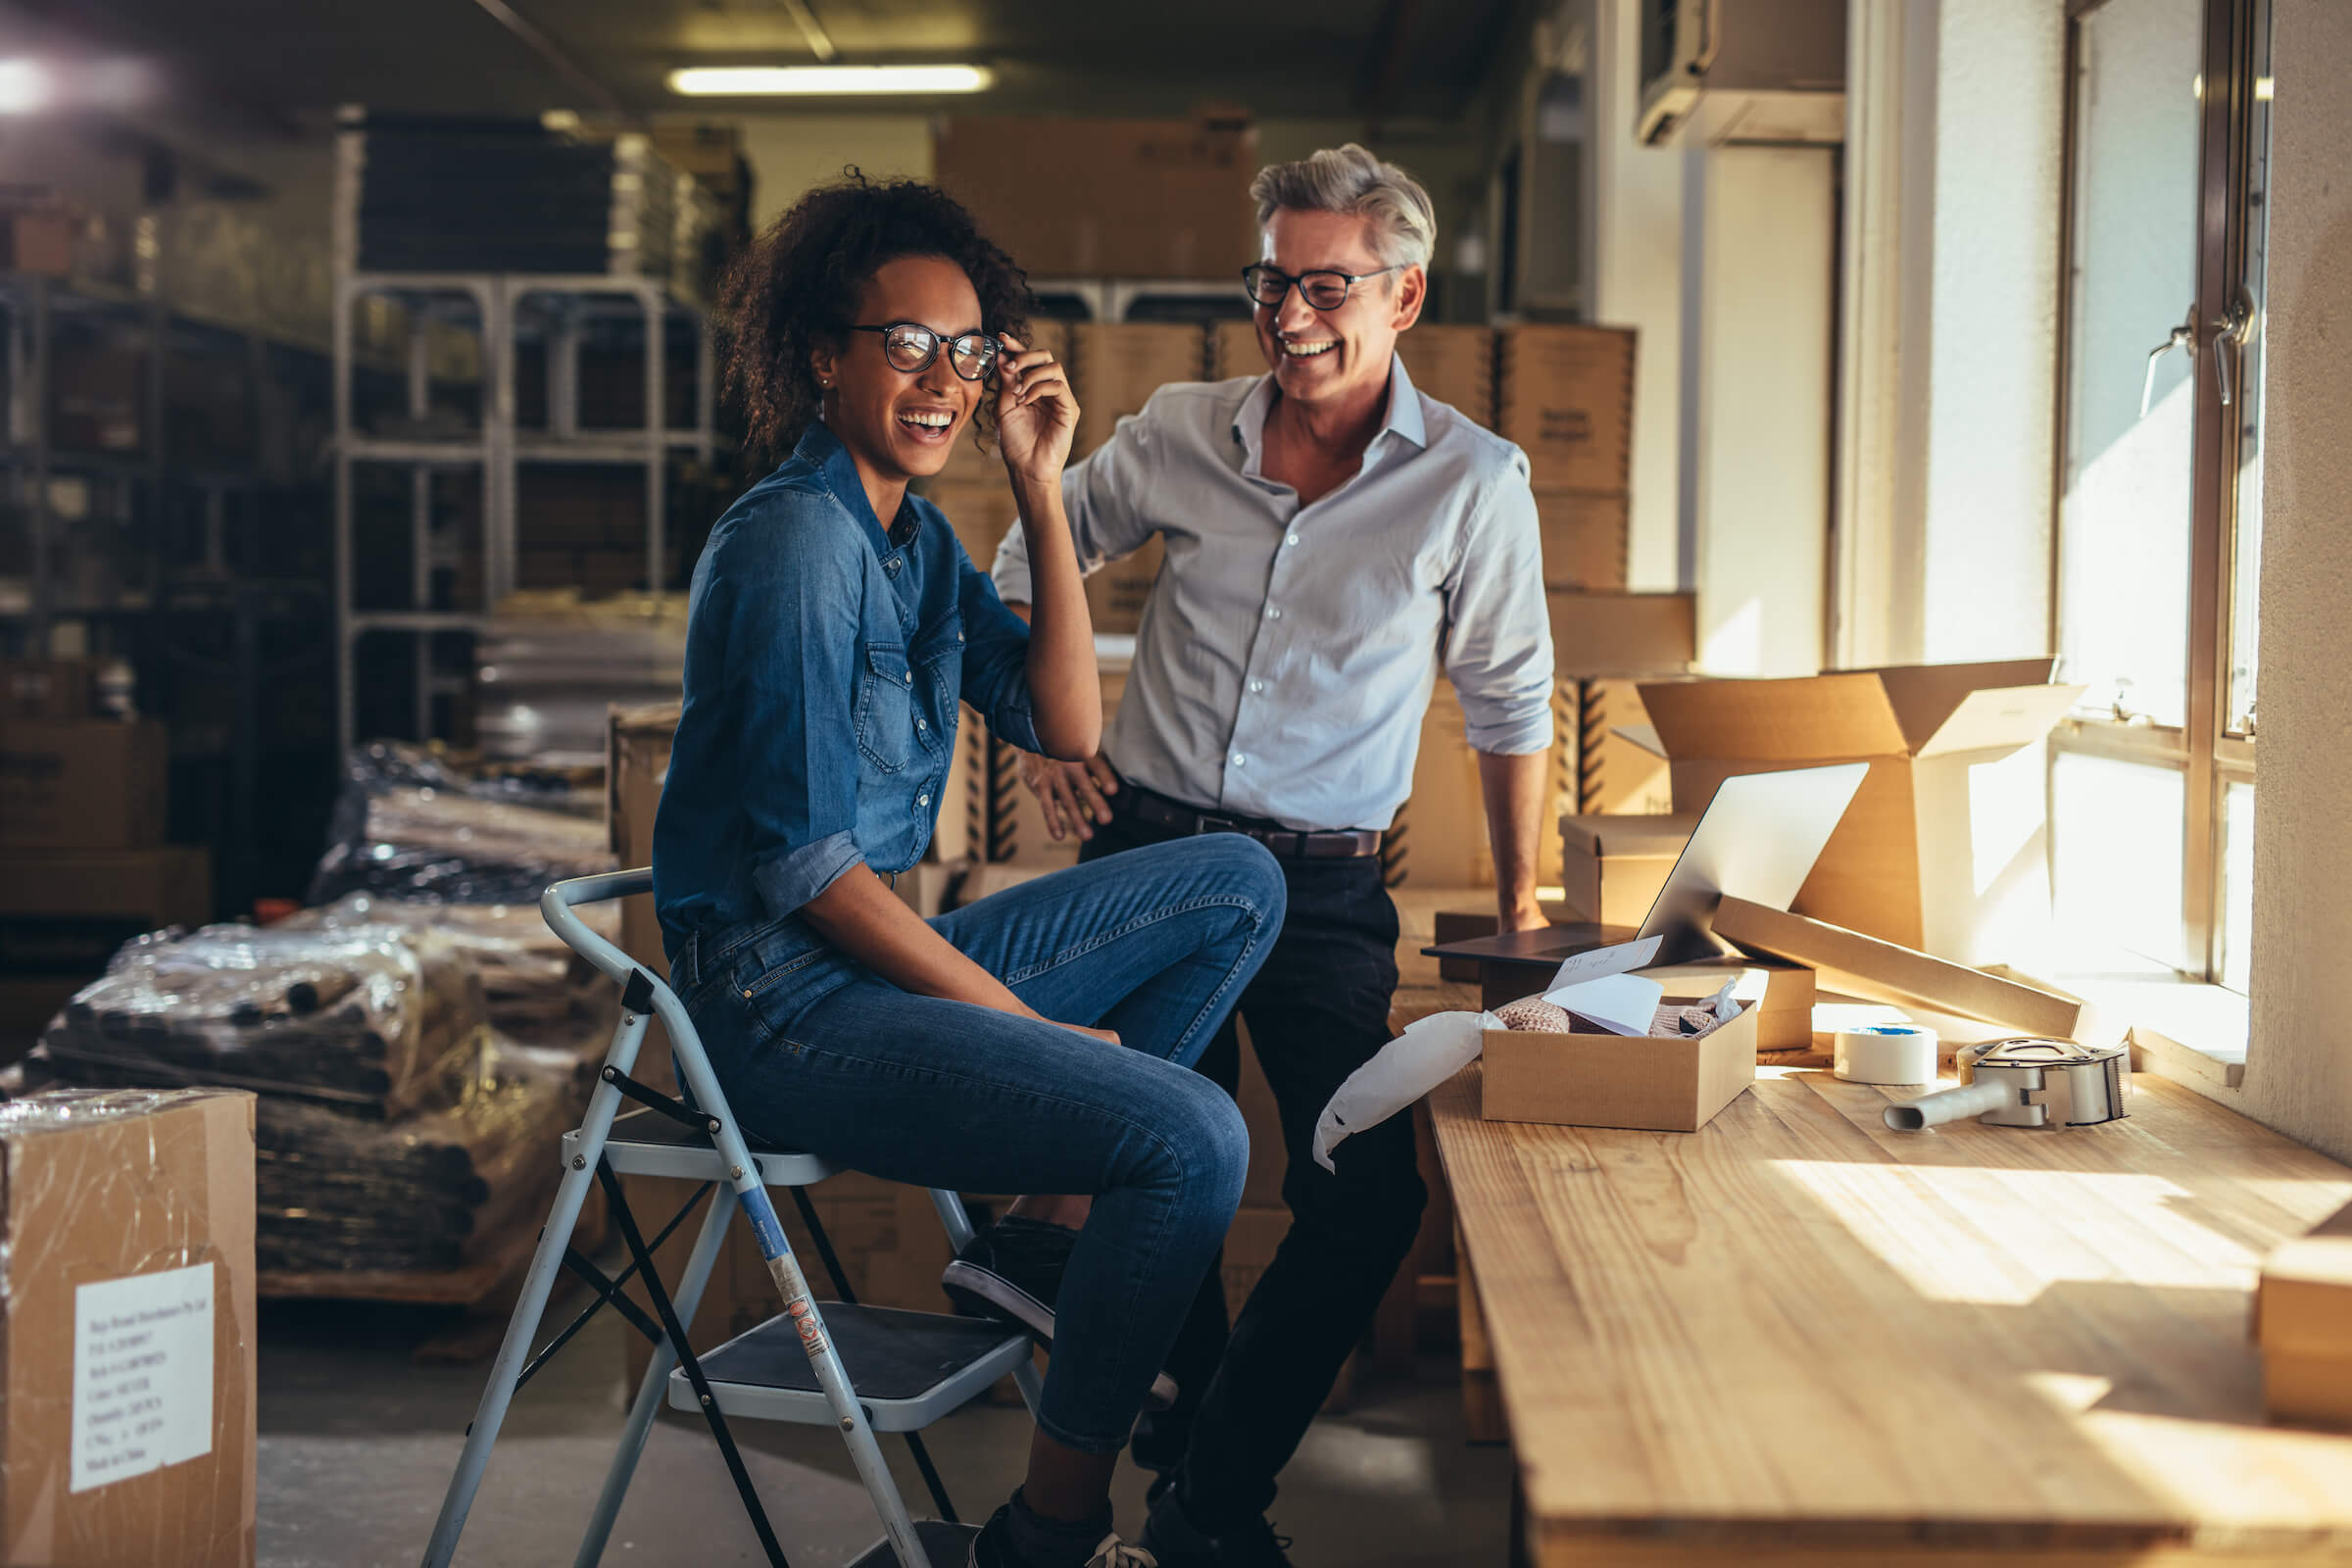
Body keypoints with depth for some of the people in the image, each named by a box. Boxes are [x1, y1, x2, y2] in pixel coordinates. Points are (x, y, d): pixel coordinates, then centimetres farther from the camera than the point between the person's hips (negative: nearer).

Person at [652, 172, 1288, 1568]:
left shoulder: (916, 534, 12)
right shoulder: (795, 543, -17)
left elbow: (1067, 728, 7)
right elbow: (808, 866, -21)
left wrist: (1043, 488, 1)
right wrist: (1030, 1026, -17)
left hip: (888, 957, 10)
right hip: (784, 1002, -10)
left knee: (1239, 887, 12)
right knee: (1196, 1137, -23)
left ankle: (1049, 1224, 9)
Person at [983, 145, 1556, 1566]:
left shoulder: (1474, 481, -5)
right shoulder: (1181, 435, 1)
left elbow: (1511, 703, 6)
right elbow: (1036, 557, 19)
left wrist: (1521, 910, 8)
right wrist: (1046, 737, 9)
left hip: (1322, 881, -2)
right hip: (1146, 846, 2)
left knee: (1369, 1196, -14)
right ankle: (1186, 1409, 34)